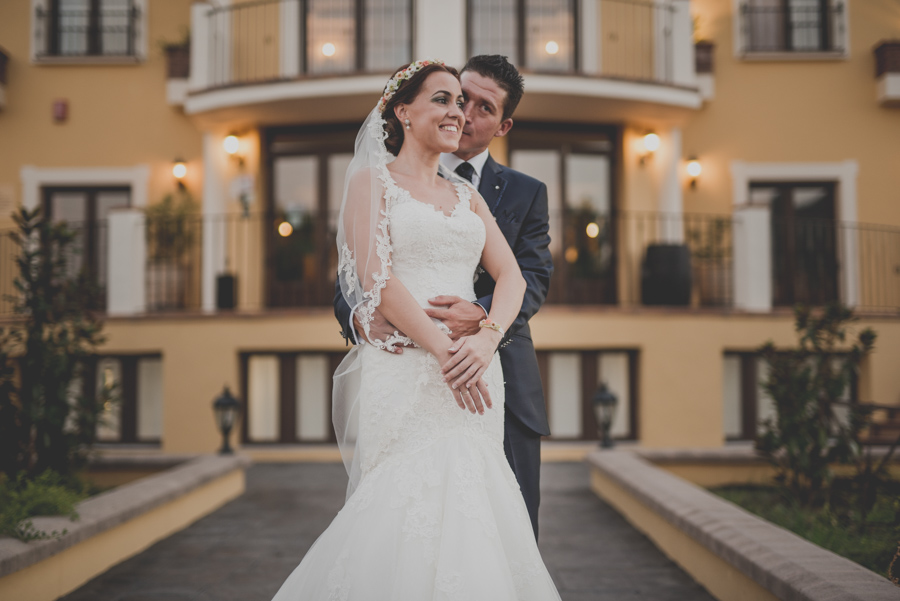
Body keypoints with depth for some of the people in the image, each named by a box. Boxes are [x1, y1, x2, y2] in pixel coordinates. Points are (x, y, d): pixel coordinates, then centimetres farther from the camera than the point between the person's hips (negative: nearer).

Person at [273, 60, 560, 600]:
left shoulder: (468, 195, 19)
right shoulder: (372, 180, 4)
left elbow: (512, 276, 9)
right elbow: (376, 278, -8)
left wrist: (486, 338, -11)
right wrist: (444, 350, -16)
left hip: (473, 368, 5)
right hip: (404, 369, -5)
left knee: (466, 508, 1)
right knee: (409, 508, -11)